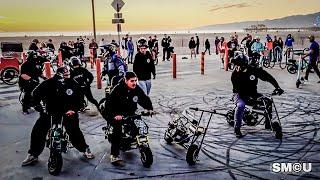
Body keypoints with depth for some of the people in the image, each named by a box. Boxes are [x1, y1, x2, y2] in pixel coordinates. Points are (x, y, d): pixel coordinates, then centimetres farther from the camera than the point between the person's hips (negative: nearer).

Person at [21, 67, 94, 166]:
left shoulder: (73, 85, -8)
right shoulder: (49, 83, -10)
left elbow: (79, 99, -5)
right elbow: (36, 93, -5)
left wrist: (73, 110, -21)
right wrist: (38, 106, -18)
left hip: (67, 112, -1)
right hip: (50, 112, 1)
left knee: (74, 131, -8)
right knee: (37, 131, -4)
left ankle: (85, 149, 15)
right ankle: (32, 155, 13)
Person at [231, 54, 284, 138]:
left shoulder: (254, 70, -11)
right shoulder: (235, 74, -14)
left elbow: (268, 77, -4)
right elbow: (238, 90, -18)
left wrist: (277, 87, -13)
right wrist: (247, 98, -32)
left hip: (252, 94, 3)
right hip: (240, 95, -3)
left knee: (268, 101, -13)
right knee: (241, 105, -34)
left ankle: (268, 123, 7)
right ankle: (237, 129, -22)